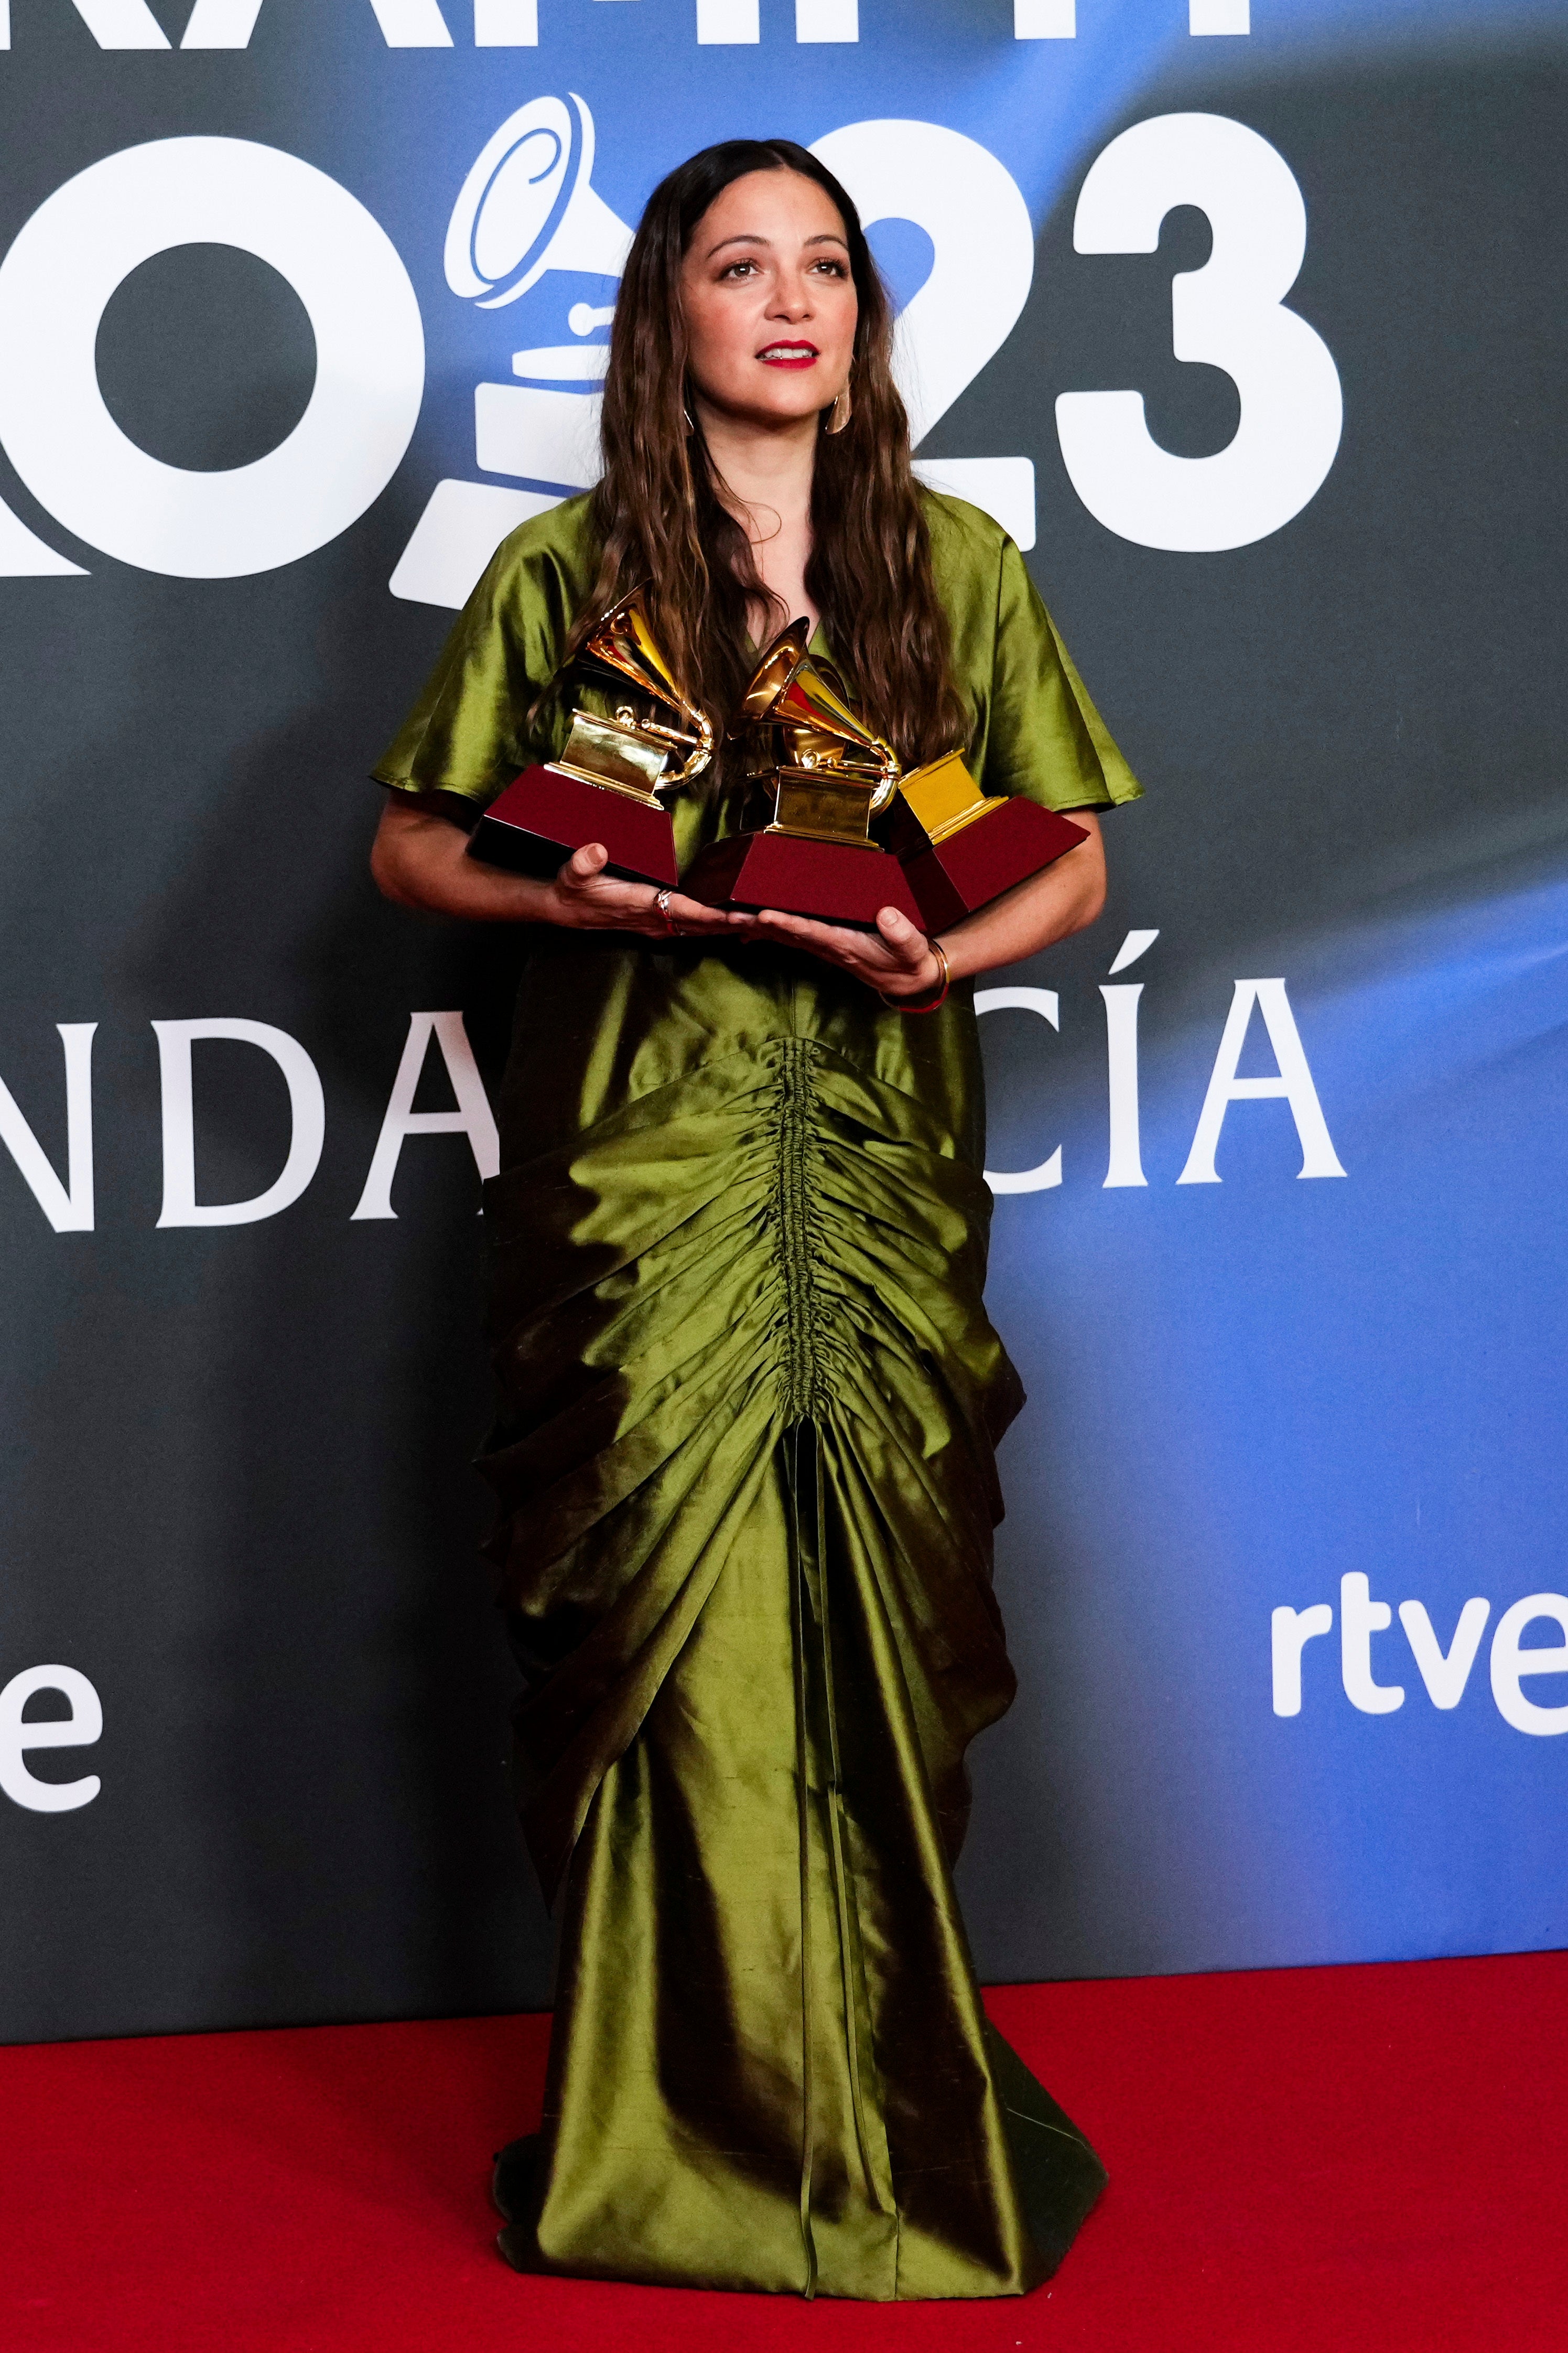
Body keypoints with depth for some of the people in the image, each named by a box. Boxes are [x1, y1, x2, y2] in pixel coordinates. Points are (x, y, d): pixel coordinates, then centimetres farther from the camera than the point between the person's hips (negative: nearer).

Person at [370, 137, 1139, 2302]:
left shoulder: (960, 566, 9)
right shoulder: (563, 573, 5)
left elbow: (1076, 865, 11)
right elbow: (413, 844, 9)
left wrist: (945, 950, -9)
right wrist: (574, 896, -10)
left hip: (885, 1171, 2)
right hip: (638, 1171, -1)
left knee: (881, 1639, 3)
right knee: (665, 1635, -2)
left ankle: (891, 2098, 17)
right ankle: (682, 2118, 10)